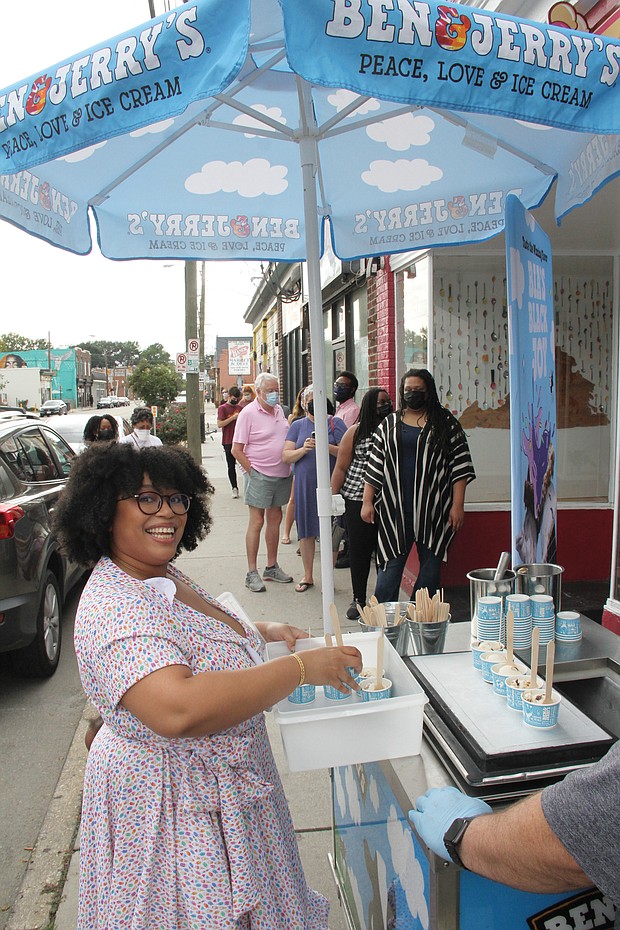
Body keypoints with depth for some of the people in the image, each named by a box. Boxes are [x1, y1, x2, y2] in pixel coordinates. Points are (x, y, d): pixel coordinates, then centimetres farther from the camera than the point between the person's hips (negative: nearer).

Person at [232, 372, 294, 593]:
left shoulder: (278, 410, 10)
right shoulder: (248, 413, -11)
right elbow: (236, 450, -12)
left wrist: (289, 469, 11)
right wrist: (252, 473, -14)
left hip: (282, 475, 7)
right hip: (260, 476, -7)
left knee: (275, 519, 13)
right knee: (256, 522, -2)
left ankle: (272, 567, 25)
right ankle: (252, 573, 6)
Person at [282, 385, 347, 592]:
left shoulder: (336, 423, 4)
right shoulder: (297, 426, 10)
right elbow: (286, 456, 3)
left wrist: (326, 446, -19)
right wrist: (303, 449, -14)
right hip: (305, 485, 2)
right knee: (306, 531, 8)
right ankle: (307, 576, 21)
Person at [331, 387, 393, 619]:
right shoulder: (355, 432, 2)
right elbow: (341, 467, 3)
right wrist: (333, 497, -3)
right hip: (357, 499, -1)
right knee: (359, 549, 6)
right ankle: (358, 599, 19)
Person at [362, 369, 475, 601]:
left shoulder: (445, 423, 4)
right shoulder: (389, 425, 11)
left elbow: (460, 465, 0)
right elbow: (375, 465, 11)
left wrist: (458, 504, -7)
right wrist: (367, 501, 4)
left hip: (433, 506, 0)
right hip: (395, 508, 1)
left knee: (431, 565, 6)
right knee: (391, 564, -1)